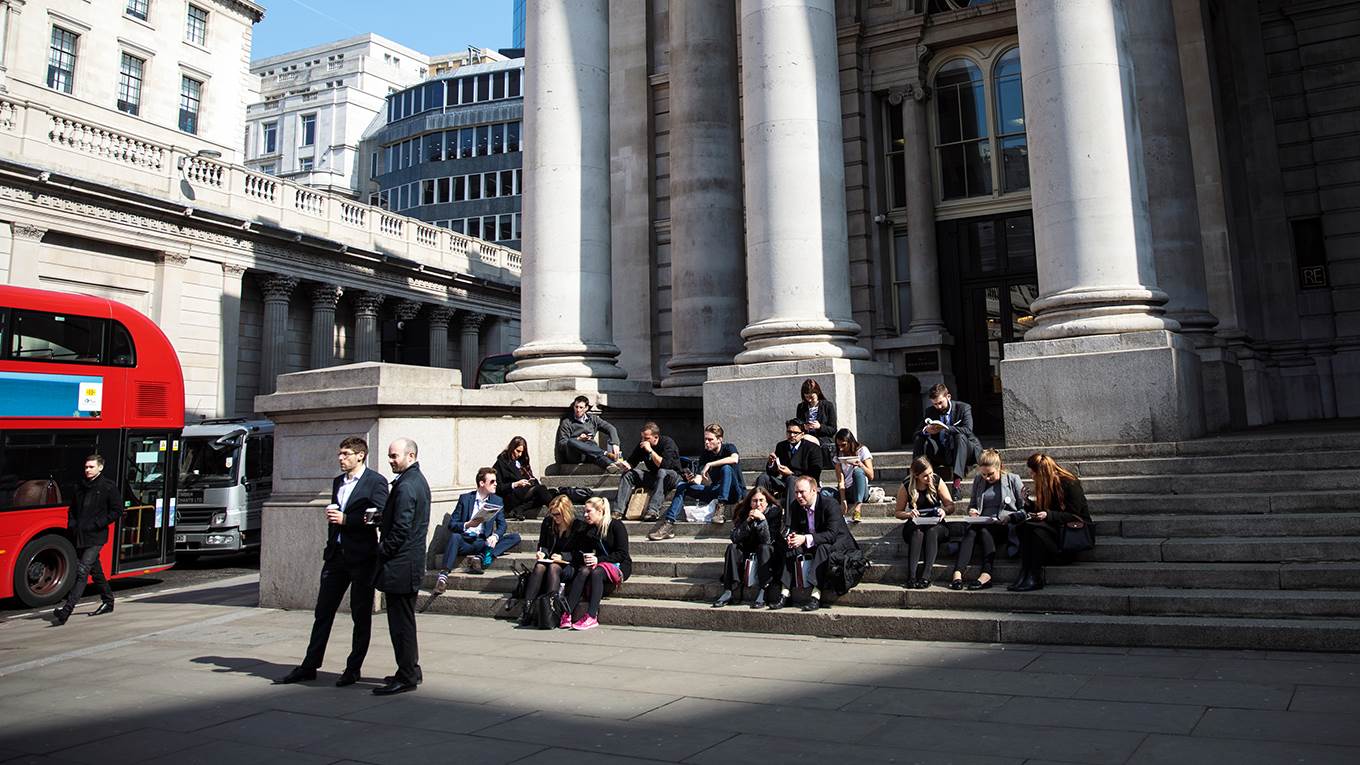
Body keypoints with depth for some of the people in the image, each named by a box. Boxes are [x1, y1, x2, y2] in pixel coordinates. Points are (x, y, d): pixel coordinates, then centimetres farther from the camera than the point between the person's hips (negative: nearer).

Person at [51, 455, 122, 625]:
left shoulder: (109, 486, -5)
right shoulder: (81, 487, 13)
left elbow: (117, 510, -7)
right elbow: (72, 509, 24)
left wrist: (96, 524, -13)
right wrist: (72, 524, 7)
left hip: (95, 538, -7)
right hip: (80, 537, 7)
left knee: (82, 571, -13)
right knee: (95, 571, 16)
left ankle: (67, 609, -17)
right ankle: (108, 602, 30)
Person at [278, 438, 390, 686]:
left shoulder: (375, 482, -7)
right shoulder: (338, 482, 15)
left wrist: (345, 519, -17)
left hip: (362, 557, -7)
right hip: (336, 554, 7)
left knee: (361, 615, 4)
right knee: (323, 611, 10)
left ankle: (353, 669, 13)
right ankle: (310, 666, 19)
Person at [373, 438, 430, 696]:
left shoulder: (405, 486, -18)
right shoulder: (419, 481, 13)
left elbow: (400, 529, -21)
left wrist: (382, 552, -11)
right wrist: (381, 519, 10)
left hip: (400, 565, -10)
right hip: (412, 562, 10)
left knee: (401, 622, -3)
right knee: (405, 620, 18)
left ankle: (406, 677, 4)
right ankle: (411, 670, 27)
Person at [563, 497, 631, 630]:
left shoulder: (615, 525, -7)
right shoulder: (587, 529, 11)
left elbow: (622, 554, -13)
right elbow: (576, 552, 13)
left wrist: (598, 559, -21)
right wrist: (584, 558, -11)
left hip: (619, 565, -5)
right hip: (597, 564, 5)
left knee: (596, 573, -35)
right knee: (584, 571, -28)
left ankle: (591, 617, -44)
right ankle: (567, 614, -38)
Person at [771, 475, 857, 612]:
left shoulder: (831, 504, -22)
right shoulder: (795, 506, -3)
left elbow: (832, 534, -30)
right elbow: (792, 529, 1)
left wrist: (806, 539, -40)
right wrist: (790, 537, -25)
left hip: (837, 543, -6)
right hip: (812, 545, 6)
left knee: (823, 548, -36)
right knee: (790, 548, -17)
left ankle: (816, 595, -42)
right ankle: (785, 593, -22)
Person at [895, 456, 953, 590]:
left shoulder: (937, 482, -3)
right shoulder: (906, 487, -5)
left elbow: (951, 505, 3)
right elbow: (898, 513, 3)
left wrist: (944, 511, -20)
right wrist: (909, 514, -20)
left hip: (936, 524, 1)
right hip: (915, 525, 0)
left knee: (932, 531, -35)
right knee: (917, 532, -35)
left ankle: (926, 575, -43)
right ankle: (911, 575, -45)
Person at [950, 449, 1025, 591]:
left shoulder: (1013, 479, 7)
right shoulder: (978, 480, 19)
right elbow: (972, 504, 27)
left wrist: (1009, 518, -12)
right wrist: (972, 511, 3)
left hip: (1005, 526, -3)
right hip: (982, 524, 3)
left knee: (985, 531, -34)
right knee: (970, 531, -31)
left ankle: (986, 575, -48)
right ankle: (958, 573, -47)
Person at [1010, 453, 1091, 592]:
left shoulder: (1070, 484, -12)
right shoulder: (1045, 485, 11)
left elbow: (1073, 516, -17)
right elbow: (1040, 511, 15)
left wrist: (1048, 515, -27)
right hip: (1055, 527, 7)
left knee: (1036, 528, -33)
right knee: (1024, 526, -23)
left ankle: (1035, 578, -33)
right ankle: (1025, 574, -34)